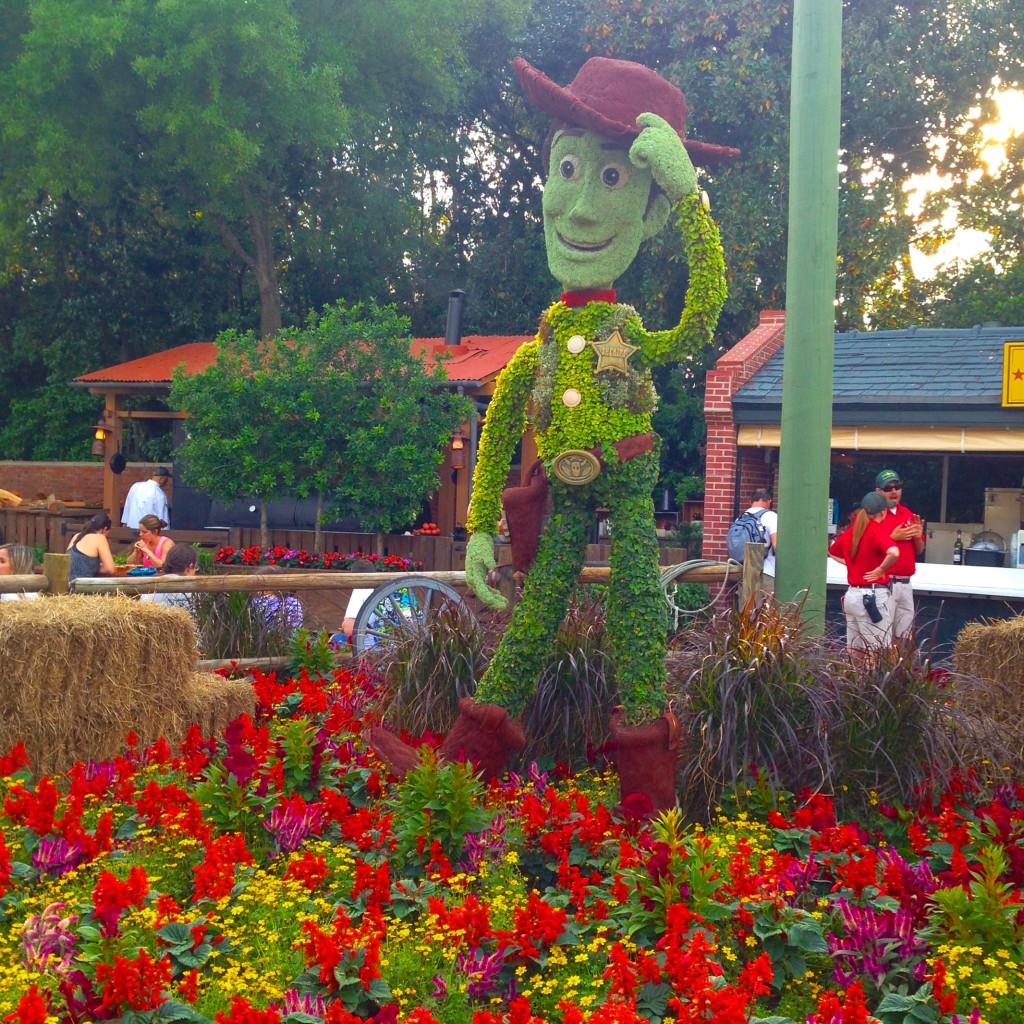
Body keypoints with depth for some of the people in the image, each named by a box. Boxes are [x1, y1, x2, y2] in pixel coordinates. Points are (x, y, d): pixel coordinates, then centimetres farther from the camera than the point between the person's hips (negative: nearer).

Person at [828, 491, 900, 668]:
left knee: (855, 652, 14)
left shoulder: (851, 531, 9)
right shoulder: (877, 531, -12)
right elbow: (893, 553, -32)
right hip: (874, 596, -8)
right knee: (876, 655, -5)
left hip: (852, 594, 8)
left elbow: (832, 551, 28)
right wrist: (881, 569, -16)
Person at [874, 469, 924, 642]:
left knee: (904, 637, 12)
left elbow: (919, 550, 21)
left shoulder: (908, 514, 16)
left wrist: (917, 536, 0)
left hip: (906, 584, 7)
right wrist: (893, 537, -18)